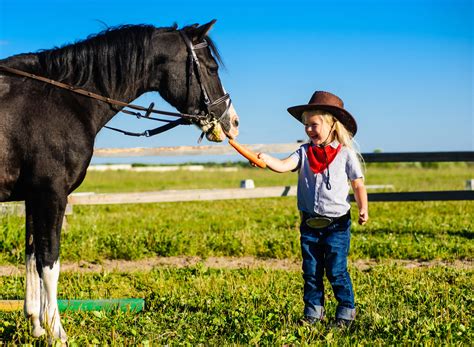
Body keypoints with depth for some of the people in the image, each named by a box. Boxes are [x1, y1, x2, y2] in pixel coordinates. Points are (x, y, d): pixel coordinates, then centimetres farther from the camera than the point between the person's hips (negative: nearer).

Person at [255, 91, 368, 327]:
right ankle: (313, 312, 19)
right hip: (309, 223, 4)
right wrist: (266, 159, -31)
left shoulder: (346, 154, -4)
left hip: (337, 223, -4)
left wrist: (363, 209, -14)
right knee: (311, 271, 9)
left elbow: (358, 185, 0)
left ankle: (346, 311, 11)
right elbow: (283, 166, -12)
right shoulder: (304, 152, 4)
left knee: (336, 271, -2)